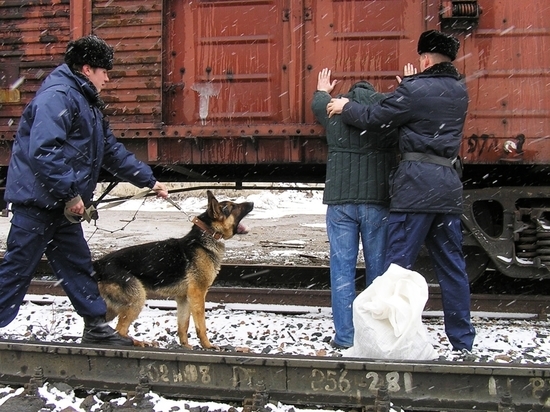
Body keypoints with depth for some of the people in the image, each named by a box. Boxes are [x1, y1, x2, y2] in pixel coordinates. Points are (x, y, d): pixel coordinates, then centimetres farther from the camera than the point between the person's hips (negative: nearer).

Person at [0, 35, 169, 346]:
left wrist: (149, 181, 24)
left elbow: (113, 151, 25)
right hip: (37, 201, -10)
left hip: (63, 204, 10)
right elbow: (43, 151, -27)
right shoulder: (57, 96, -16)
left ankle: (97, 328, 20)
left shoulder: (88, 104, 18)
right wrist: (71, 194, -23)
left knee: (78, 266, 13)